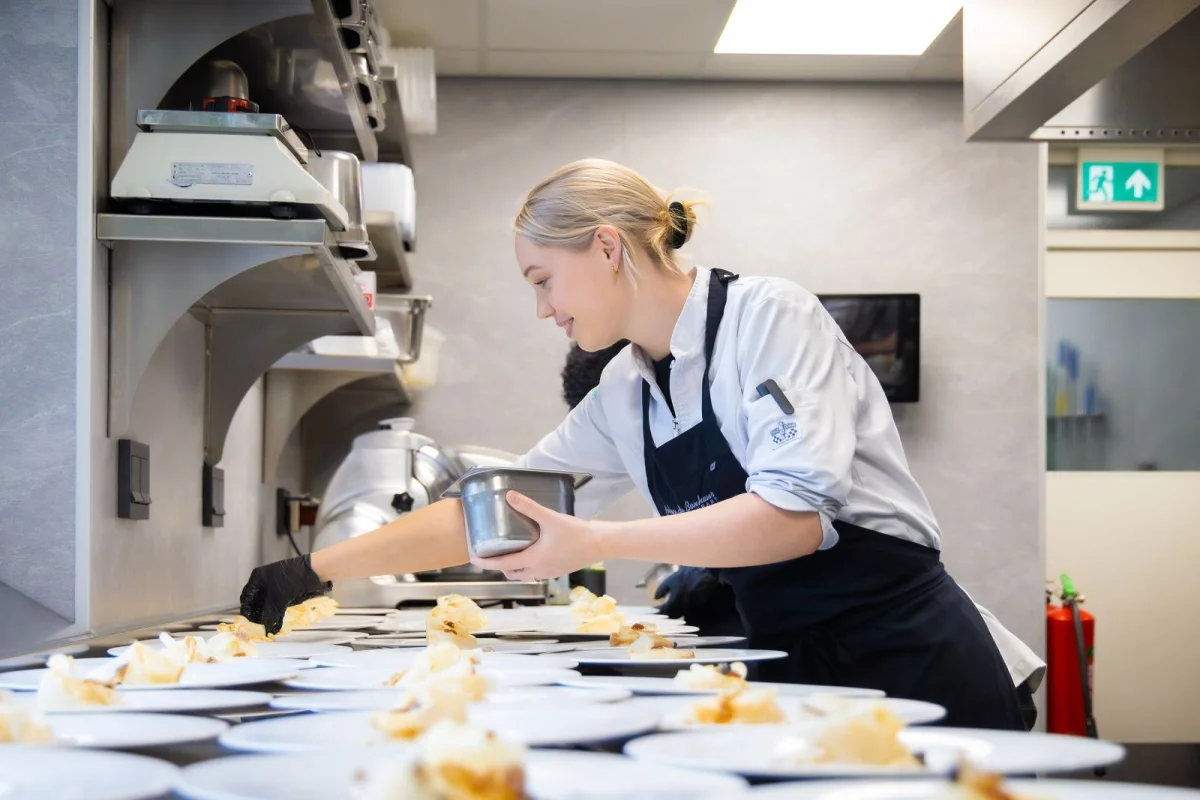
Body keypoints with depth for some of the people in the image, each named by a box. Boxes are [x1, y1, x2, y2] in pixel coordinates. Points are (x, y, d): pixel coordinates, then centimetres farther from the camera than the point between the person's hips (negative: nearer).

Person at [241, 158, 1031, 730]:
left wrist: (597, 543, -25)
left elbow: (798, 512, -24)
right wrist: (316, 570, 11)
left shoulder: (767, 316, -12)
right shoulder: (622, 396, 9)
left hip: (907, 654, -7)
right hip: (795, 667, 7)